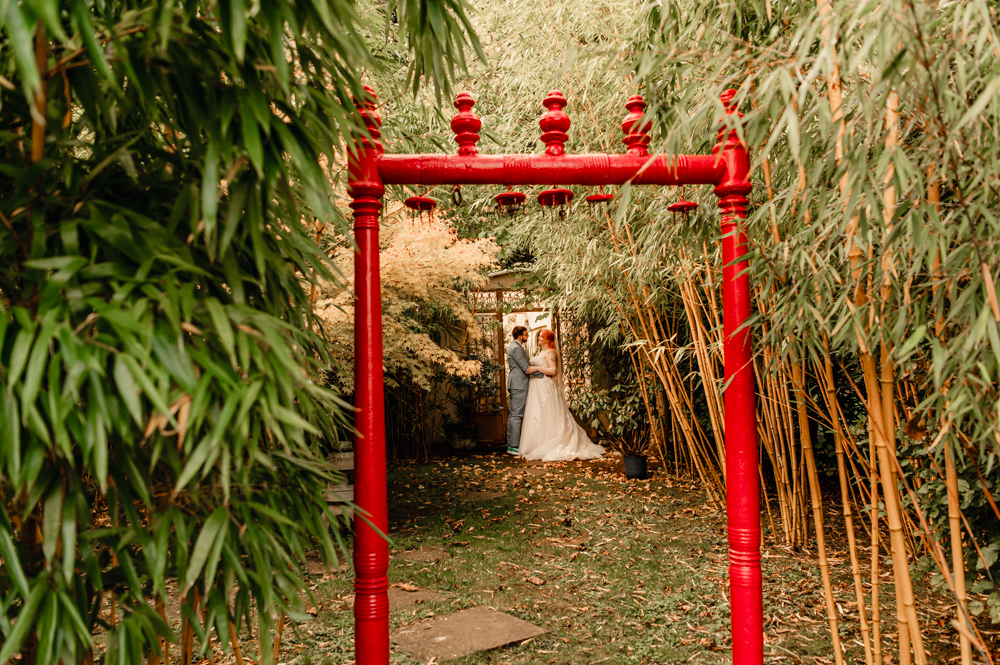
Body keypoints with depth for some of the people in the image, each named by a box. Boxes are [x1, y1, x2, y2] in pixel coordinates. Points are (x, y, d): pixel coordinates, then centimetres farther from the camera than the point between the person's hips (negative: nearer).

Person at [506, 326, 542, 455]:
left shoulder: (516, 346, 17)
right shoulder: (516, 348, -16)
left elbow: (526, 366, 23)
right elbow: (526, 368, -17)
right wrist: (544, 374, -11)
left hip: (516, 384, 11)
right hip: (519, 384, -11)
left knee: (513, 415, 12)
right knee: (516, 415, -8)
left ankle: (511, 444, 17)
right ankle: (514, 446, -6)